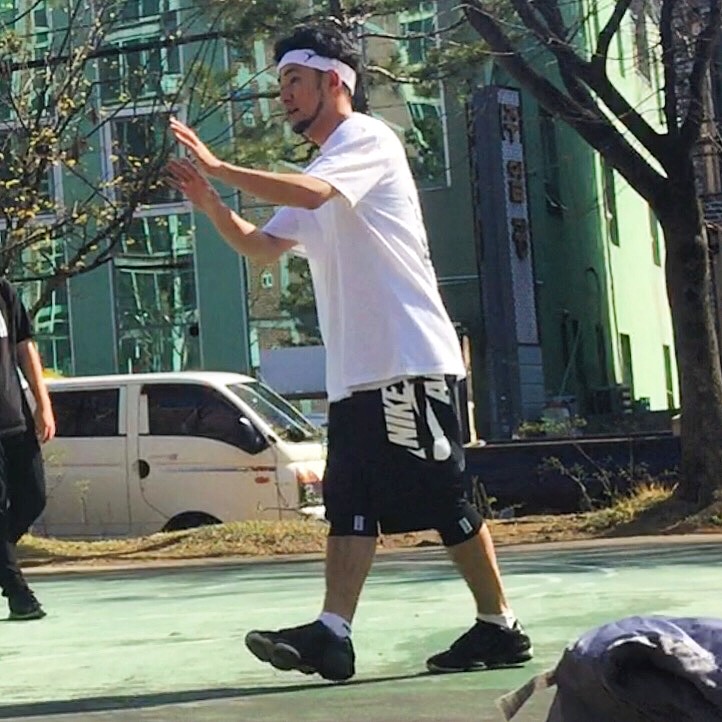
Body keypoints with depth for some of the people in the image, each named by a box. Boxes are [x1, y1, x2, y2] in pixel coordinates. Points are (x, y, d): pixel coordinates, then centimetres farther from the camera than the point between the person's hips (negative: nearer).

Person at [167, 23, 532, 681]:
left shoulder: (366, 138, -5)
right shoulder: (317, 172, 24)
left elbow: (311, 194, -24)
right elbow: (263, 246, 24)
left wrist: (219, 168, -20)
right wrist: (210, 202, 7)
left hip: (410, 362, -9)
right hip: (355, 371, 9)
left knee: (444, 500, -4)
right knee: (350, 504, 0)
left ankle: (500, 627, 5)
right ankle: (332, 635, -5)